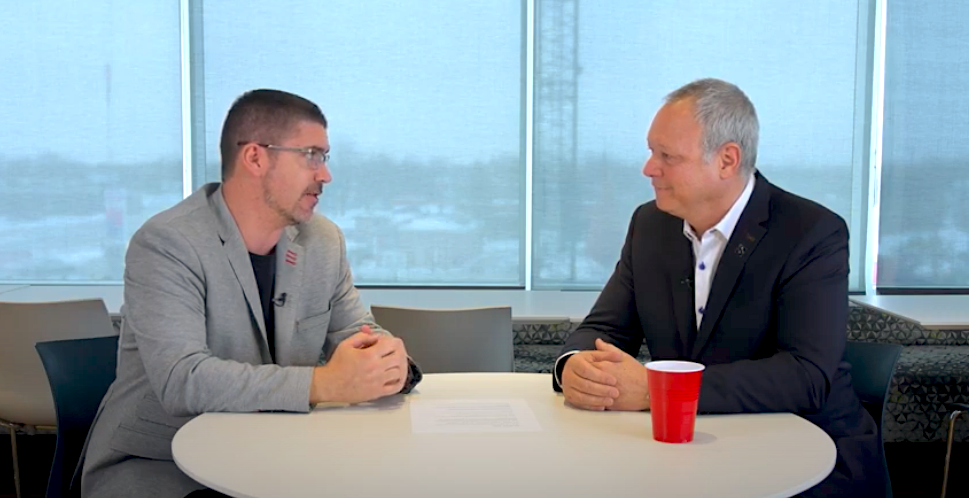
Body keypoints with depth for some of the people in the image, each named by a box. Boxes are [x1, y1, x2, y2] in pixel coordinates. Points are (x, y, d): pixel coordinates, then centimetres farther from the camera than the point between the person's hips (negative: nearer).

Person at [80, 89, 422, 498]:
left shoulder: (324, 242, 1)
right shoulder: (166, 245, -18)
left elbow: (358, 336, 7)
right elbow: (181, 381, -29)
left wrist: (390, 361, -18)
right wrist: (322, 384, -35)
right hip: (157, 464, -5)